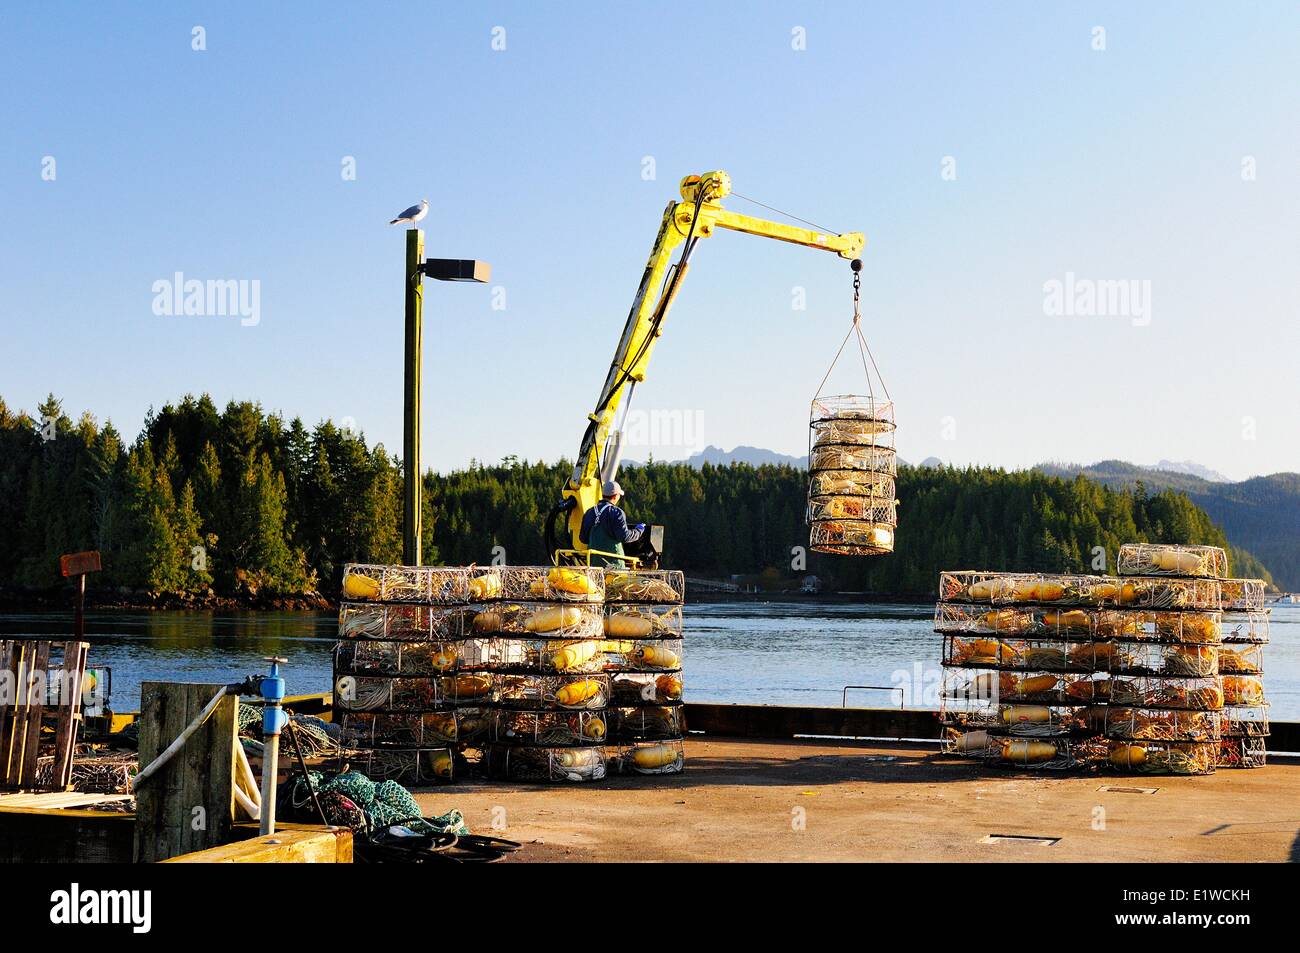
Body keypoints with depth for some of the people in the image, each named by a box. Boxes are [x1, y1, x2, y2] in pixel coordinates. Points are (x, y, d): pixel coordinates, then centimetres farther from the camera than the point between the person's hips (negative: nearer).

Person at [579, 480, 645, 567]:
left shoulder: (589, 512, 9)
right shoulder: (616, 512, -10)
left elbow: (583, 538, 13)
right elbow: (625, 536, -16)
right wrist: (638, 530, 2)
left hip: (593, 560, 6)